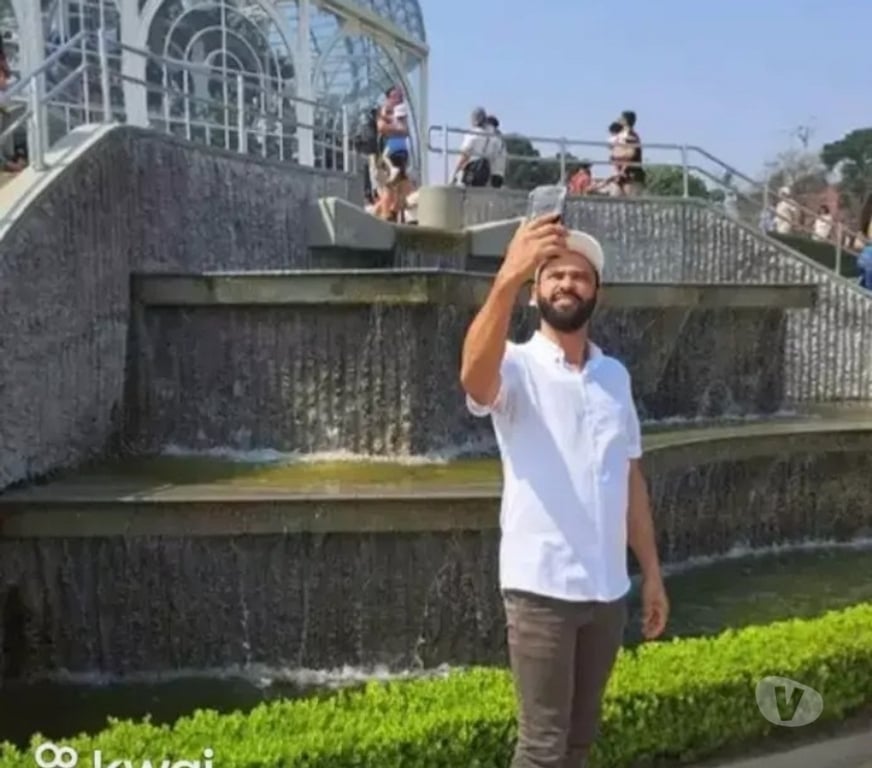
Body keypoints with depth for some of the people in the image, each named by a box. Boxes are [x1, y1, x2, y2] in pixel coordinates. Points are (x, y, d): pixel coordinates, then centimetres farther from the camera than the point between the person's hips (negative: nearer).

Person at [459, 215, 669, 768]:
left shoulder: (616, 375, 9)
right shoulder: (518, 367, -8)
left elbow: (631, 478, 13)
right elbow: (474, 376, -34)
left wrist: (652, 570, 10)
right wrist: (509, 278, -47)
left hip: (608, 589, 5)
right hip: (541, 587, -5)